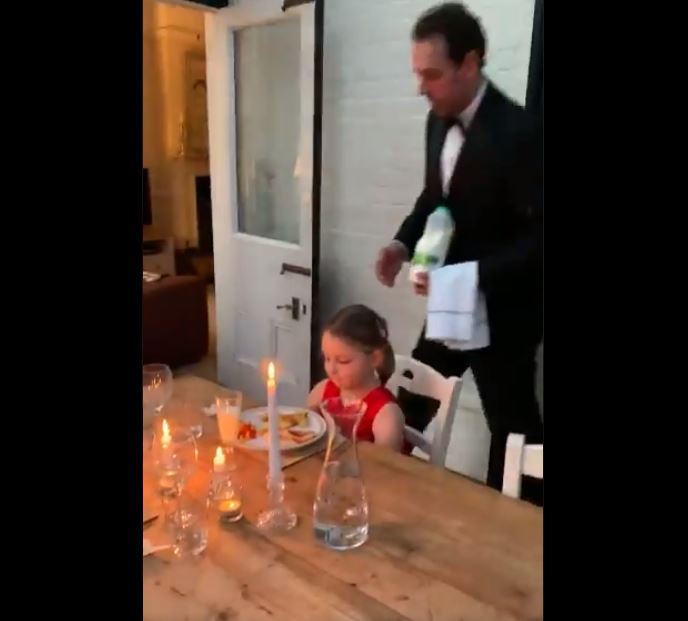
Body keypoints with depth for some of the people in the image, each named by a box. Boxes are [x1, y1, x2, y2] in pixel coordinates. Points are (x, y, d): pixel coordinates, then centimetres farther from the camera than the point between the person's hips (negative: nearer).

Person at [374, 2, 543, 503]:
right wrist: (404, 242, -2)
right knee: (410, 403, 18)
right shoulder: (440, 121, 3)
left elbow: (537, 234, -21)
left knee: (513, 426, 10)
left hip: (500, 311, -7)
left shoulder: (517, 131, -21)